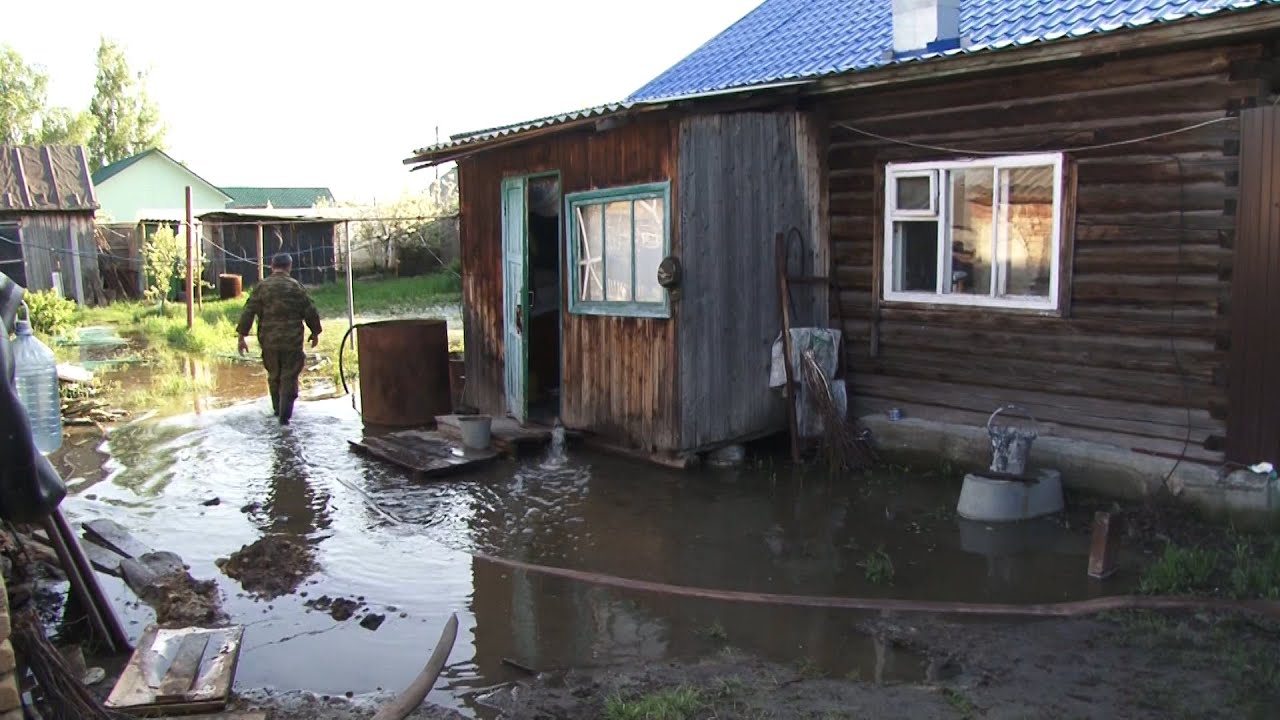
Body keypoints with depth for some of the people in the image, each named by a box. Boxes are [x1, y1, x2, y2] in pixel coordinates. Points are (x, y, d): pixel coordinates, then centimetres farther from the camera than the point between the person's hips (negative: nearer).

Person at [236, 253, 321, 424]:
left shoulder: (261, 286, 1)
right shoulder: (296, 286, -2)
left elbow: (248, 312, -2)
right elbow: (310, 312, -1)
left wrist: (242, 336, 1)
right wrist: (315, 333, 13)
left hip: (269, 341, 2)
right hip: (292, 341, -2)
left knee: (273, 376, 19)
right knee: (289, 378, 2)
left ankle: (277, 409, 32)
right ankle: (284, 415, -4)